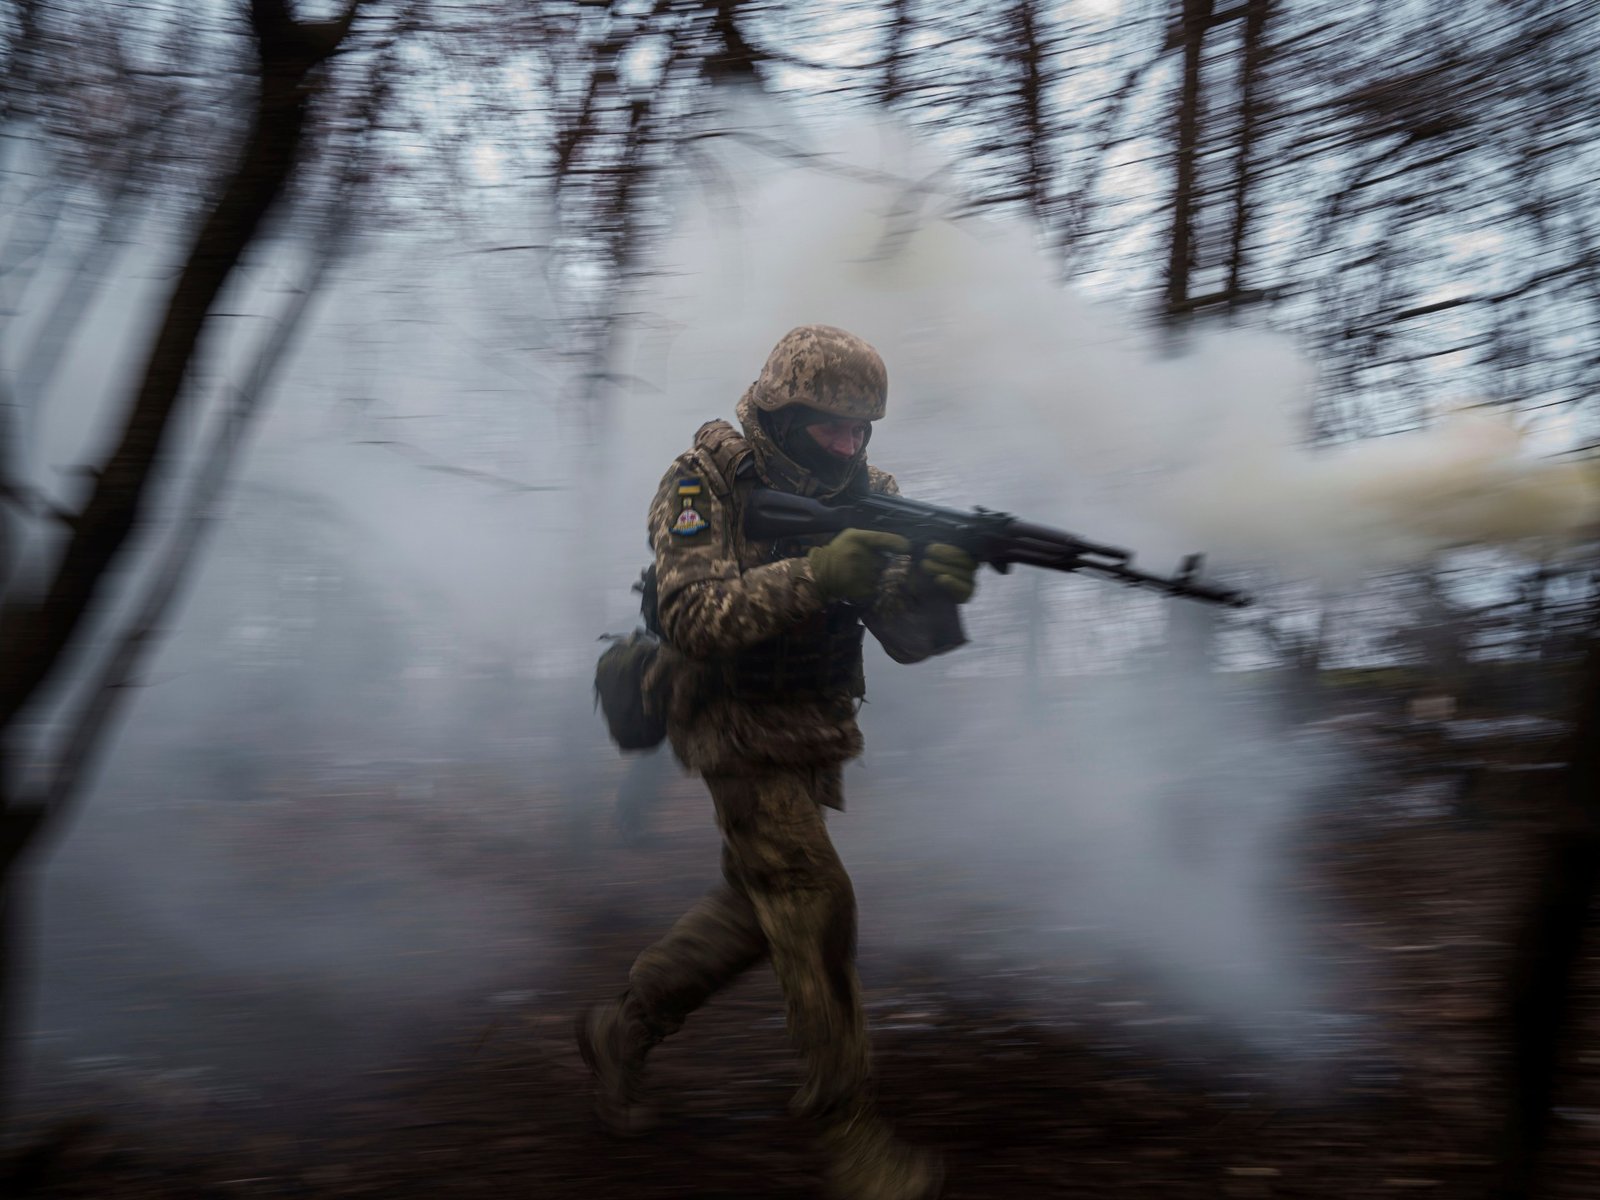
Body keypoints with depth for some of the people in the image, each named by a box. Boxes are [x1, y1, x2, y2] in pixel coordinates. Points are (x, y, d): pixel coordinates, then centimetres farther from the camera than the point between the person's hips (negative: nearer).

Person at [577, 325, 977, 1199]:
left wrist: (936, 586, -29)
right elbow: (691, 616, -29)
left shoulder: (862, 494, 0)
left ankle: (624, 1028, 36)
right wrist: (814, 575, -38)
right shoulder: (705, 483, -15)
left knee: (757, 908, 16)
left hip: (814, 740, 7)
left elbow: (906, 637, -7)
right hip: (742, 736, -7)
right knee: (815, 907, -10)